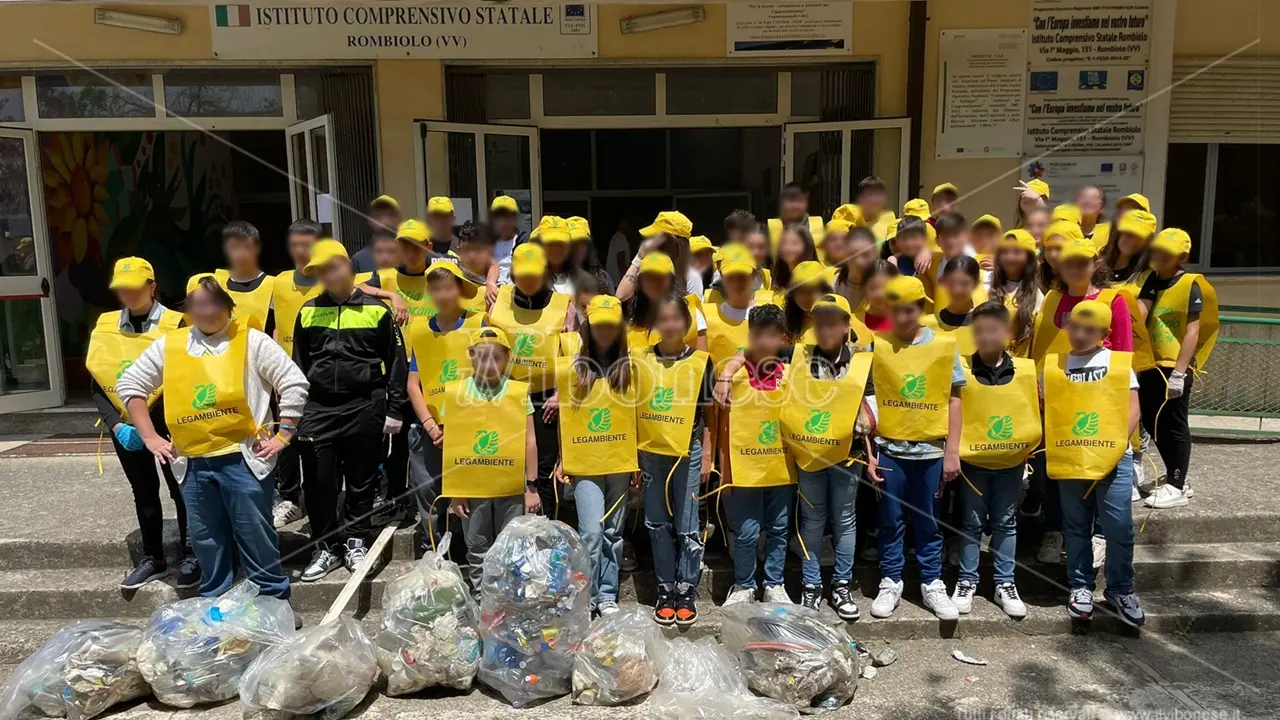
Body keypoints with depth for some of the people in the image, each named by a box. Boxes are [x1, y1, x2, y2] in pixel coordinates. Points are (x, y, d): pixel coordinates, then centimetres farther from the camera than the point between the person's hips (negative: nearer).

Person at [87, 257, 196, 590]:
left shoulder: (175, 324, -12)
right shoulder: (105, 326, 1)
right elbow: (97, 385, 2)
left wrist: (147, 423, -19)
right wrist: (115, 425, -11)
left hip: (166, 425, -4)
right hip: (125, 427, 4)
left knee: (180, 490, 6)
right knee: (143, 493, 14)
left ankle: (191, 555, 19)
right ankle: (153, 558, 26)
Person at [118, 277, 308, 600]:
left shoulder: (251, 340, -2)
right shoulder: (168, 345, 8)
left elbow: (294, 383, -4)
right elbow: (129, 384, 16)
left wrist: (283, 434, -6)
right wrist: (150, 437, 10)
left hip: (243, 460, -4)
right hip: (193, 465, 4)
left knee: (258, 543, 3)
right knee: (207, 546, 15)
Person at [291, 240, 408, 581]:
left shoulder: (376, 308, -1)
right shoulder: (308, 311, 8)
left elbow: (396, 362, 1)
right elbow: (298, 364, 13)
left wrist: (394, 409, -2)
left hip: (364, 408, -2)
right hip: (319, 408, 2)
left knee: (361, 481, 7)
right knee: (320, 482, 2)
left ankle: (356, 542, 22)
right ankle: (325, 547, 15)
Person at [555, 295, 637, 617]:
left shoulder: (630, 367, 2)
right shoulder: (572, 367, 1)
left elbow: (639, 417, 6)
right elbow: (563, 417, 6)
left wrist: (639, 462, 4)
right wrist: (562, 460, 4)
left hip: (620, 463, 2)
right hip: (584, 463, -1)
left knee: (613, 533, 9)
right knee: (591, 531, -10)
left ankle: (607, 594, 22)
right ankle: (585, 595, 5)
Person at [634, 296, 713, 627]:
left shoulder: (700, 362, -3)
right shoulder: (640, 359, 2)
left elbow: (708, 413, 3)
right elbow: (632, 409, 7)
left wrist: (707, 455, -1)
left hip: (687, 453, -2)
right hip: (649, 453, 2)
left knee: (687, 527, 4)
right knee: (658, 526, 10)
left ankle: (687, 592, 17)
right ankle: (666, 591, 22)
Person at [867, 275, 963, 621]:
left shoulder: (944, 345, -1)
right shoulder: (877, 346, -3)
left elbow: (953, 399, 2)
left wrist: (952, 451, -1)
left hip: (931, 449, 0)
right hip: (889, 448, 0)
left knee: (929, 523, 11)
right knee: (891, 521, 9)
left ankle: (932, 585, 24)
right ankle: (890, 583, 22)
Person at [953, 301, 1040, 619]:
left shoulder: (1026, 369, -4)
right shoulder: (961, 370, -10)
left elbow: (1040, 410, 6)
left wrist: (1032, 446, -1)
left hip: (1011, 460, 2)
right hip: (973, 459, -2)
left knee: (1006, 523, 13)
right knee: (971, 523, 9)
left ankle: (1005, 584, 25)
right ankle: (967, 581, 22)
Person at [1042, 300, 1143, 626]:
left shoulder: (1119, 363, 3)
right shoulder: (1054, 365, 6)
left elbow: (1132, 411, 0)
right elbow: (1046, 410, 10)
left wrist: (1115, 445, -12)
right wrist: (1054, 447, -3)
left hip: (1114, 458, -1)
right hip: (1070, 460, 1)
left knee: (1119, 526, -1)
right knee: (1076, 527, 10)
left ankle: (1120, 589, 15)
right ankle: (1081, 587, 22)